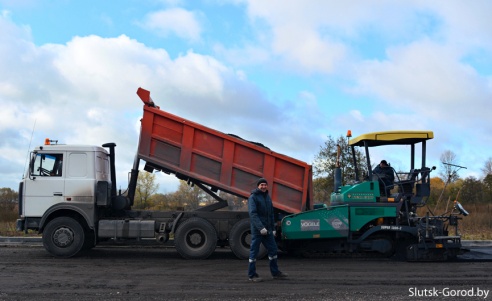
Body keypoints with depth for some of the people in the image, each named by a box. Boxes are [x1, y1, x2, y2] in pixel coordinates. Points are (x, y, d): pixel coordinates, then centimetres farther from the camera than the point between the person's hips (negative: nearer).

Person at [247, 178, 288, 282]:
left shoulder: (268, 197, 16)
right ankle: (252, 275, 8)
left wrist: (273, 228, 17)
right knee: (254, 251, 0)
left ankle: (275, 272, 20)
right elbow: (252, 214, -19)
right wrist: (260, 227, -27)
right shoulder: (253, 197, -8)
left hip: (268, 230, 7)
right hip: (257, 230, -7)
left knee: (273, 249, 9)